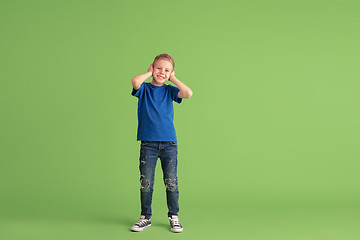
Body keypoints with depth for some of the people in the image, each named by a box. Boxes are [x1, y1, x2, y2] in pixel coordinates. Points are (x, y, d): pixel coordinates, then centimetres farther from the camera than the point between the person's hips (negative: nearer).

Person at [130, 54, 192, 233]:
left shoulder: (169, 90, 8)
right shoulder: (144, 89, 4)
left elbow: (188, 93, -10)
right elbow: (135, 81, -20)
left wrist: (173, 78, -1)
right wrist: (149, 73, -2)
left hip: (169, 143, 1)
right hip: (148, 143, -1)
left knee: (171, 182, 6)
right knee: (146, 183, 5)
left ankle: (174, 217, 19)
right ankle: (145, 217, 19)